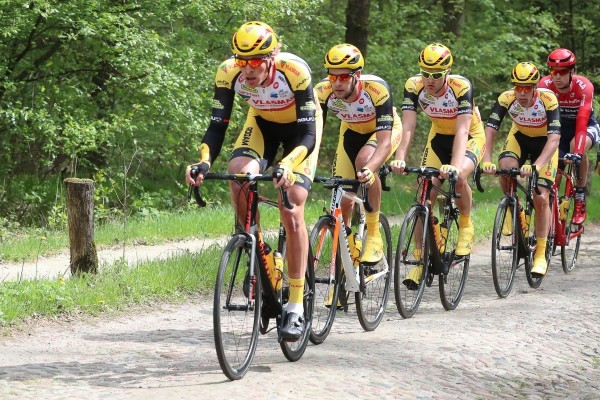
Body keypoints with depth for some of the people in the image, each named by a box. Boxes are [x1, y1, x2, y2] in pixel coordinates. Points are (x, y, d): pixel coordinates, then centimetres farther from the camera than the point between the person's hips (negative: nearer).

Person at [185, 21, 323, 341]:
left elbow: (308, 135, -36)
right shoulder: (228, 73, -28)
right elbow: (217, 126, -24)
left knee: (291, 211, -16)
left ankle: (296, 307, -9)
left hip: (300, 126, -3)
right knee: (238, 174, -28)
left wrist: (287, 165, -54)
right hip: (262, 121, 3)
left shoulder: (295, 71, -37)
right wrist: (204, 162, -43)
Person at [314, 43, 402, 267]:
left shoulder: (377, 89, -38)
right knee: (342, 202, -8)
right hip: (352, 131, 4)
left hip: (385, 129, -3)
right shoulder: (323, 92, -29)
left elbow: (384, 142, -41)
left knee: (364, 161, -36)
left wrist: (369, 170, -60)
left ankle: (374, 235, -23)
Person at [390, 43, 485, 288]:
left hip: (470, 136, -4)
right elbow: (408, 127, -26)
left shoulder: (461, 87, -32)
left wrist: (454, 166, -52)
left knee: (458, 177, -33)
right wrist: (400, 159, -43)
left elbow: (462, 130, -38)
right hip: (439, 136, 4)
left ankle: (466, 226, -5)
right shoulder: (414, 86, -22)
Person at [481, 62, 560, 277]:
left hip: (544, 143, -2)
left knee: (541, 198, -11)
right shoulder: (506, 99, -27)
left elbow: (554, 138, -38)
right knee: (506, 166, -32)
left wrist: (537, 165, -52)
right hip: (519, 138, 2)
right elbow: (490, 130, -29)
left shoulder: (548, 99, -33)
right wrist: (487, 161, -44)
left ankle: (540, 254, 0)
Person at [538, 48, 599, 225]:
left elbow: (582, 123, -39)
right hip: (559, 127, 4)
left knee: (577, 147, -34)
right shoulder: (545, 86, -23)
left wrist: (577, 151, -51)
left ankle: (580, 199, -21)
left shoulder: (584, 87, -31)